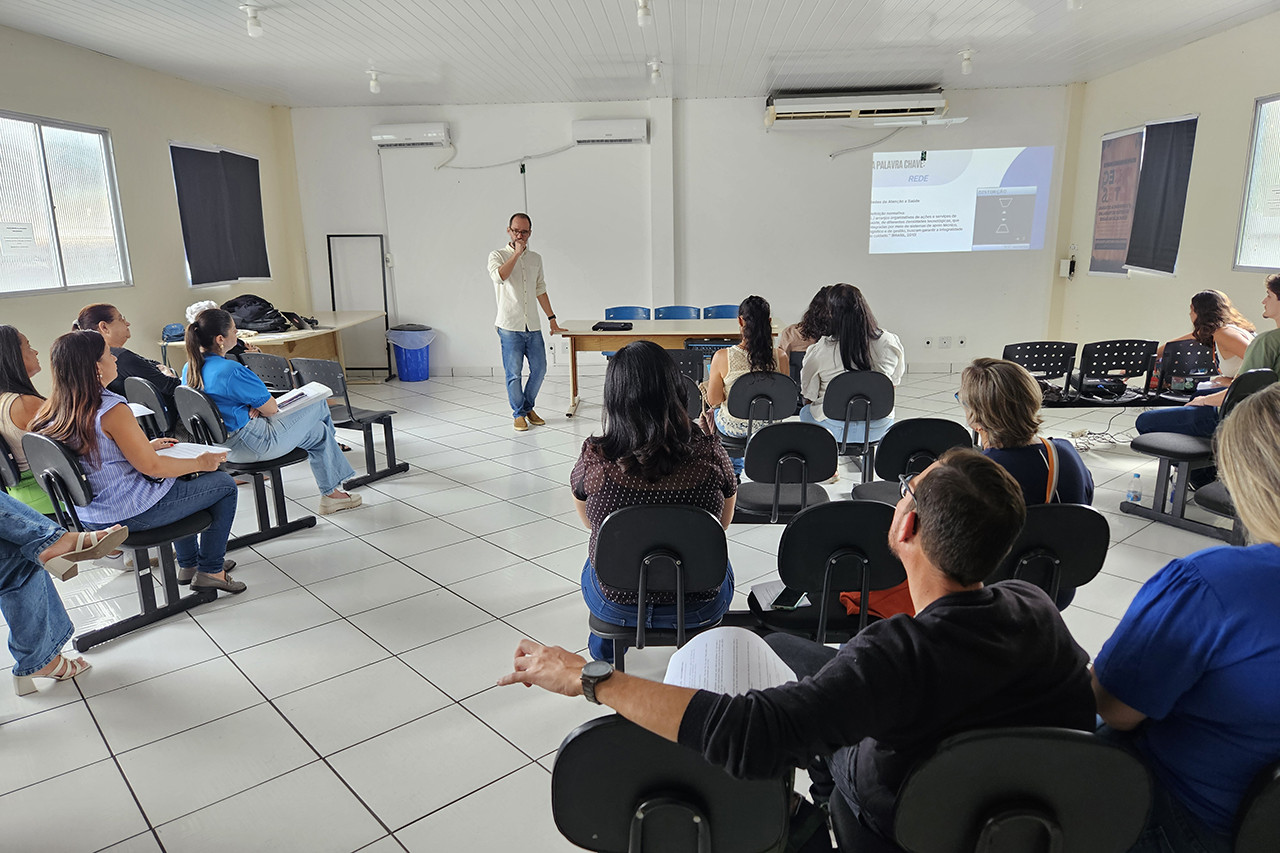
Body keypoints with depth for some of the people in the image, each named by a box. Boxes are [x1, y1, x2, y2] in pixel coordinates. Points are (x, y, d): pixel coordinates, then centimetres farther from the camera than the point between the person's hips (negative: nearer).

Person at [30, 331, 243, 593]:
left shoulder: (55, 413, 1)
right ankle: (210, 570, 13)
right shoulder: (111, 410, -25)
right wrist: (200, 463, -7)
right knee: (224, 484, 5)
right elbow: (152, 466, -21)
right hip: (129, 515, -9)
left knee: (179, 478, 33)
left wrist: (146, 446, 19)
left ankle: (188, 564, 38)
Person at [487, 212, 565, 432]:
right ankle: (518, 413, 14)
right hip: (510, 327, -4)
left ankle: (528, 407, 25)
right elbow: (499, 276, -22)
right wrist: (517, 253, -17)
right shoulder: (498, 255, 0)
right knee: (514, 373, -2)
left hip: (533, 326, 4)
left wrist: (552, 319, 17)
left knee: (539, 369, 6)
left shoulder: (536, 258, 14)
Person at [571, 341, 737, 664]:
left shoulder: (594, 458, -22)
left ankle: (605, 660, 60)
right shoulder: (710, 454, -21)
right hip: (699, 607, 0)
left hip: (615, 606, 0)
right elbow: (723, 523, -1)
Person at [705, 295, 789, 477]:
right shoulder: (780, 356, -17)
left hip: (734, 427, -2)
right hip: (769, 427, 2)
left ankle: (733, 471, 44)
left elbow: (713, 400, -12)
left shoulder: (722, 357, -23)